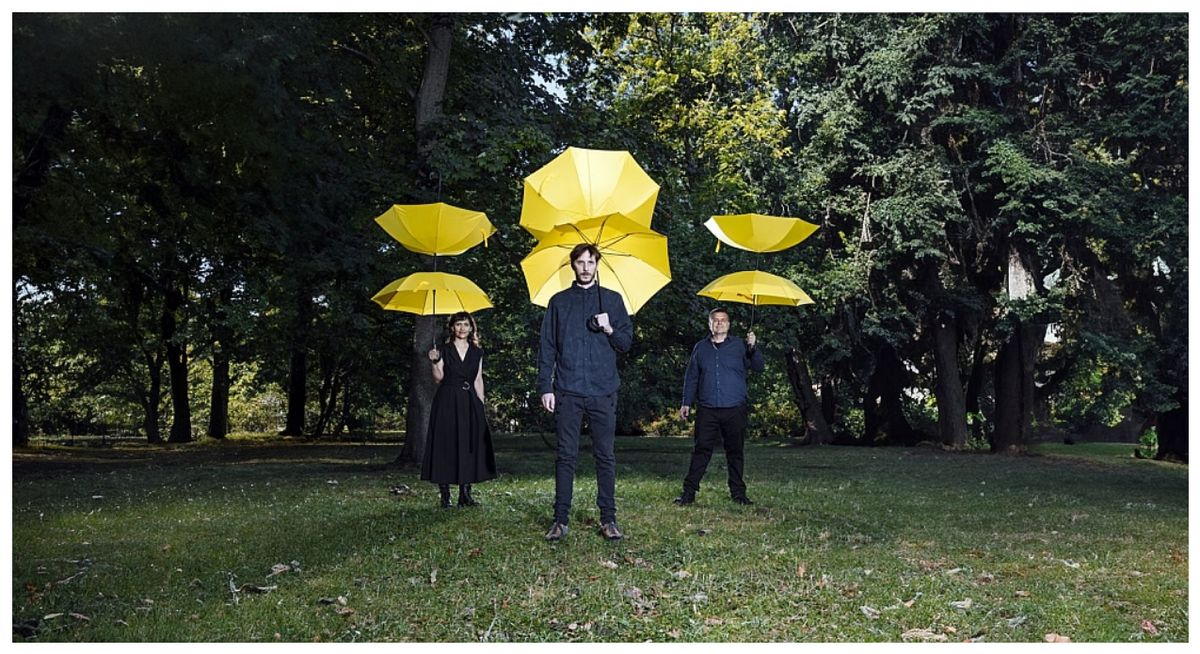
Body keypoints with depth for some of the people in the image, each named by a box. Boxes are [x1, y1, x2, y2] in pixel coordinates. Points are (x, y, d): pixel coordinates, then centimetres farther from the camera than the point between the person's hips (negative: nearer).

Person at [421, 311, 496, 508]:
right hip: (447, 402, -3)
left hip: (469, 401, 3)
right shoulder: (444, 350, 3)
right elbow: (438, 378, -2)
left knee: (469, 444, -1)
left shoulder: (477, 352, 11)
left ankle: (465, 494, 4)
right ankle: (445, 495, 0)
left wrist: (481, 404, 5)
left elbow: (478, 380, 11)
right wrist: (435, 362, -18)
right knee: (445, 445, -4)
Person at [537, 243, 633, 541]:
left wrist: (609, 329, -11)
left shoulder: (612, 300, 11)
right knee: (566, 455, 1)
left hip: (603, 392, 0)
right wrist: (545, 387, -1)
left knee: (605, 456, 3)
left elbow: (627, 342, 10)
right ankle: (560, 520, 6)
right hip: (567, 392, 0)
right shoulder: (559, 301, 11)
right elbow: (547, 347, 8)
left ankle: (608, 520, 9)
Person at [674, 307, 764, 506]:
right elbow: (691, 377, 15)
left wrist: (753, 348, -18)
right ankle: (689, 492, 2)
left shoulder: (739, 346, 7)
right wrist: (686, 403, 10)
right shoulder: (701, 348, 12)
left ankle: (738, 493, 15)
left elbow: (758, 367, -2)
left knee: (735, 452, 6)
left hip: (735, 410, -1)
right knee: (701, 450, -1)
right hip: (707, 410, 1)